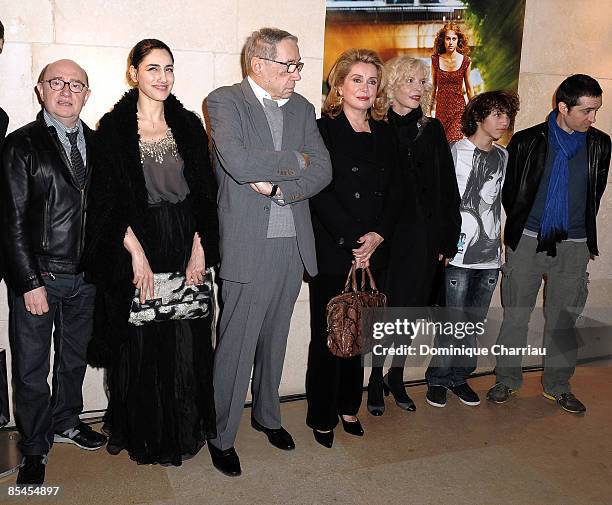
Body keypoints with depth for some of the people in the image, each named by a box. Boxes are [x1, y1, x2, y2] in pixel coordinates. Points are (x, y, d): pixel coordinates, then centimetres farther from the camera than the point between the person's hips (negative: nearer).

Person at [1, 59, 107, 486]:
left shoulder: (97, 145, 6)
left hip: (84, 276, 4)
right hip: (38, 276, -4)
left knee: (74, 358, 20)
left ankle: (66, 422, 42)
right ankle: (35, 447, 27)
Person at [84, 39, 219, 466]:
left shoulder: (188, 125, 8)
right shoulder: (114, 127, 0)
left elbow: (205, 191, 5)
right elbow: (107, 198, -5)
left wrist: (199, 249, -4)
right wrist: (136, 252, -12)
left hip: (186, 247, 3)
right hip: (133, 248, -2)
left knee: (186, 342, 7)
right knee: (138, 345, 6)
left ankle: (183, 430, 25)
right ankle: (141, 434, 25)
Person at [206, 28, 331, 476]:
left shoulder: (301, 107, 11)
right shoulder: (225, 101, -6)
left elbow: (323, 170, 1)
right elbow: (239, 162, -23)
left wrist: (277, 186, -15)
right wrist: (294, 161, -9)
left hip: (294, 245, 6)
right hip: (249, 247, -5)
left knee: (274, 339, 20)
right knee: (236, 346, 3)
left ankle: (267, 414, 39)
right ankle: (222, 436, 21)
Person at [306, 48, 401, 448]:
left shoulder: (385, 134, 12)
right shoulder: (323, 130, -5)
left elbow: (395, 191, 9)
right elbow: (320, 193, -13)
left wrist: (378, 235, -6)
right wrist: (353, 240, -16)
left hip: (374, 254, 5)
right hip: (333, 254, -5)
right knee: (328, 337, 4)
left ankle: (349, 407, 30)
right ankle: (322, 418, 19)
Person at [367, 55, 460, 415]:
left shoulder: (432, 130, 7)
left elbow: (448, 188, 7)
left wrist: (449, 237, 4)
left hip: (425, 237, 4)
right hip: (387, 236, -4)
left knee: (411, 308, 13)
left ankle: (397, 377, 31)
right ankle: (375, 380, 22)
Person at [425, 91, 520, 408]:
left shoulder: (504, 157, 12)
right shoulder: (454, 152, -3)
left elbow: (503, 201, 18)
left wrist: (503, 242, 14)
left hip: (490, 253, 5)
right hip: (459, 253, -5)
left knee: (474, 322, 10)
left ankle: (458, 376, 25)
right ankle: (438, 379, 16)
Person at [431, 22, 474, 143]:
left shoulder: (465, 61, -3)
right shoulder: (435, 59, 0)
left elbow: (468, 88, 7)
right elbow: (434, 86, 10)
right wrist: (432, 107, 13)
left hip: (458, 107, -2)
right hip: (441, 107, 2)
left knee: (454, 142, -14)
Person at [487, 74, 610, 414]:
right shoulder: (527, 141, -5)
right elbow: (509, 191, 4)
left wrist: (584, 234, 12)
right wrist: (519, 227, 8)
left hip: (573, 246, 2)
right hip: (528, 241, -2)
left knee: (563, 319, 11)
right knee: (516, 315, 6)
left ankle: (557, 385, 26)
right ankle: (507, 379, 21)